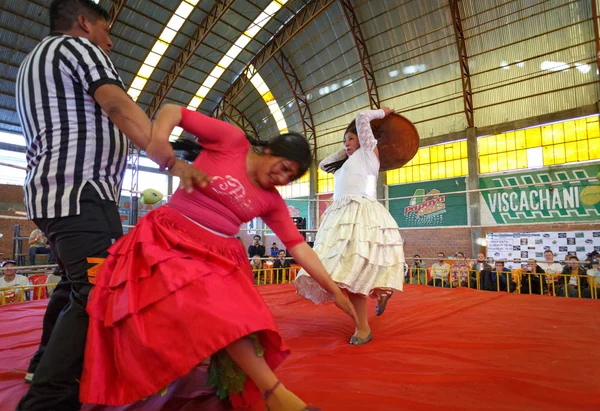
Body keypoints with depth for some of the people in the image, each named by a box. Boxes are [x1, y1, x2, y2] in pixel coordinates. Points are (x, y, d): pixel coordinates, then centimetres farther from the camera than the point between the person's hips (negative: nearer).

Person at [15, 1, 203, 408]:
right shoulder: (77, 45, 0)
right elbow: (120, 107, -17)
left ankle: (46, 366, 33)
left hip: (53, 192, 11)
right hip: (81, 192, -11)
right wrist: (173, 161, -24)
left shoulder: (34, 61, 29)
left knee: (76, 283, 21)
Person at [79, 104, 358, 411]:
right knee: (216, 308, -23)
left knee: (233, 315, -11)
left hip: (219, 256, 5)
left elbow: (299, 247, 2)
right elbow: (173, 111, -2)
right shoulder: (231, 140, -5)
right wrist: (159, 136, -25)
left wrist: (335, 292, -1)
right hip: (171, 237, -5)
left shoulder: (271, 201, 4)